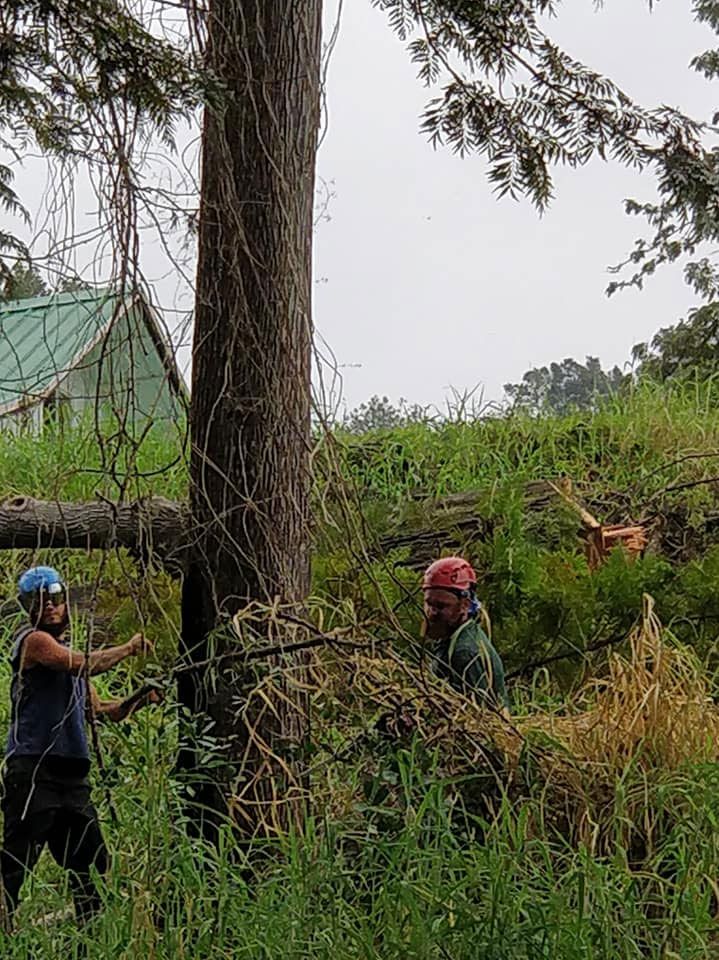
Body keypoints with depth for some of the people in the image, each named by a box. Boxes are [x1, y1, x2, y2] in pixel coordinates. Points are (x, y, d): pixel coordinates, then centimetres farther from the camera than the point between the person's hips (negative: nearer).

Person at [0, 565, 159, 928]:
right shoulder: (33, 641, -4)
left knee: (91, 863, 12)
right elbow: (83, 664, -22)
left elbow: (99, 708, 25)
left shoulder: (67, 648, 21)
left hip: (71, 772, 9)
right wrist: (129, 648, -10)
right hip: (33, 771, -9)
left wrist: (139, 700, 10)